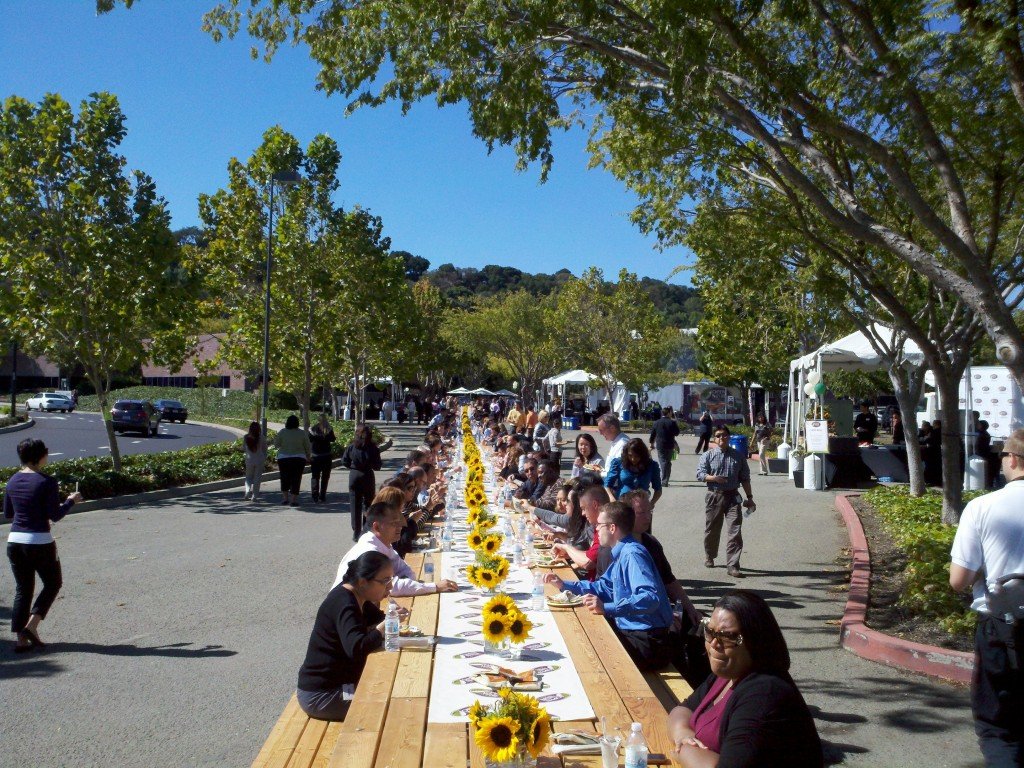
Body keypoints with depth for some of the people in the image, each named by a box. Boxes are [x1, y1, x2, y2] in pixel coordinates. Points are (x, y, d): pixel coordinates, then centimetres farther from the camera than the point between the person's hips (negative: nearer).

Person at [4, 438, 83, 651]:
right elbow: (55, 516, -13)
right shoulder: (46, 482, -14)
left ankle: (21, 639, 11)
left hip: (15, 540, 6)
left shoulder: (13, 480, 5)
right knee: (53, 583, 15)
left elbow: (7, 513, 15)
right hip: (40, 542, -6)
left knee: (22, 589, 14)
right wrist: (71, 501, 3)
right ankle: (31, 625, 2)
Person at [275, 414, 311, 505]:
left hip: (283, 458, 1)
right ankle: (294, 500, 1)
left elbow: (276, 445, 4)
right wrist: (308, 456, 20)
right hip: (299, 459, -1)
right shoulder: (302, 433, -1)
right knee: (296, 479, 3)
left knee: (285, 478, 15)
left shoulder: (282, 432, -2)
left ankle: (285, 498, 15)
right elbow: (307, 447, 4)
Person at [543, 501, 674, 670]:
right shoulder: (622, 552, 10)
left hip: (647, 641, -9)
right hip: (629, 629, 9)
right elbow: (604, 586, 23)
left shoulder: (632, 554, -21)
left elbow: (651, 597, -33)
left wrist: (607, 608, -40)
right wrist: (564, 585, 15)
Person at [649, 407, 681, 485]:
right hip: (669, 445, -1)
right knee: (668, 462, 10)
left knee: (662, 462, 7)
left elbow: (652, 434, 4)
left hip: (660, 446, 1)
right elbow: (677, 433, -1)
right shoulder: (672, 422, -10)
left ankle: (663, 480, 2)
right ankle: (665, 481, 10)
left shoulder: (656, 422, -1)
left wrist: (652, 443, 17)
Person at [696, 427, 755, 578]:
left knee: (735, 530, -9)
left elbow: (745, 478, 12)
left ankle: (732, 566, -7)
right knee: (712, 530, 11)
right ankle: (709, 557, 35)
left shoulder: (738, 456, 8)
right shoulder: (708, 456, 3)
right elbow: (700, 474, -5)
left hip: (733, 496, 1)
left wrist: (749, 497, 8)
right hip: (714, 496, 0)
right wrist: (713, 478, -24)